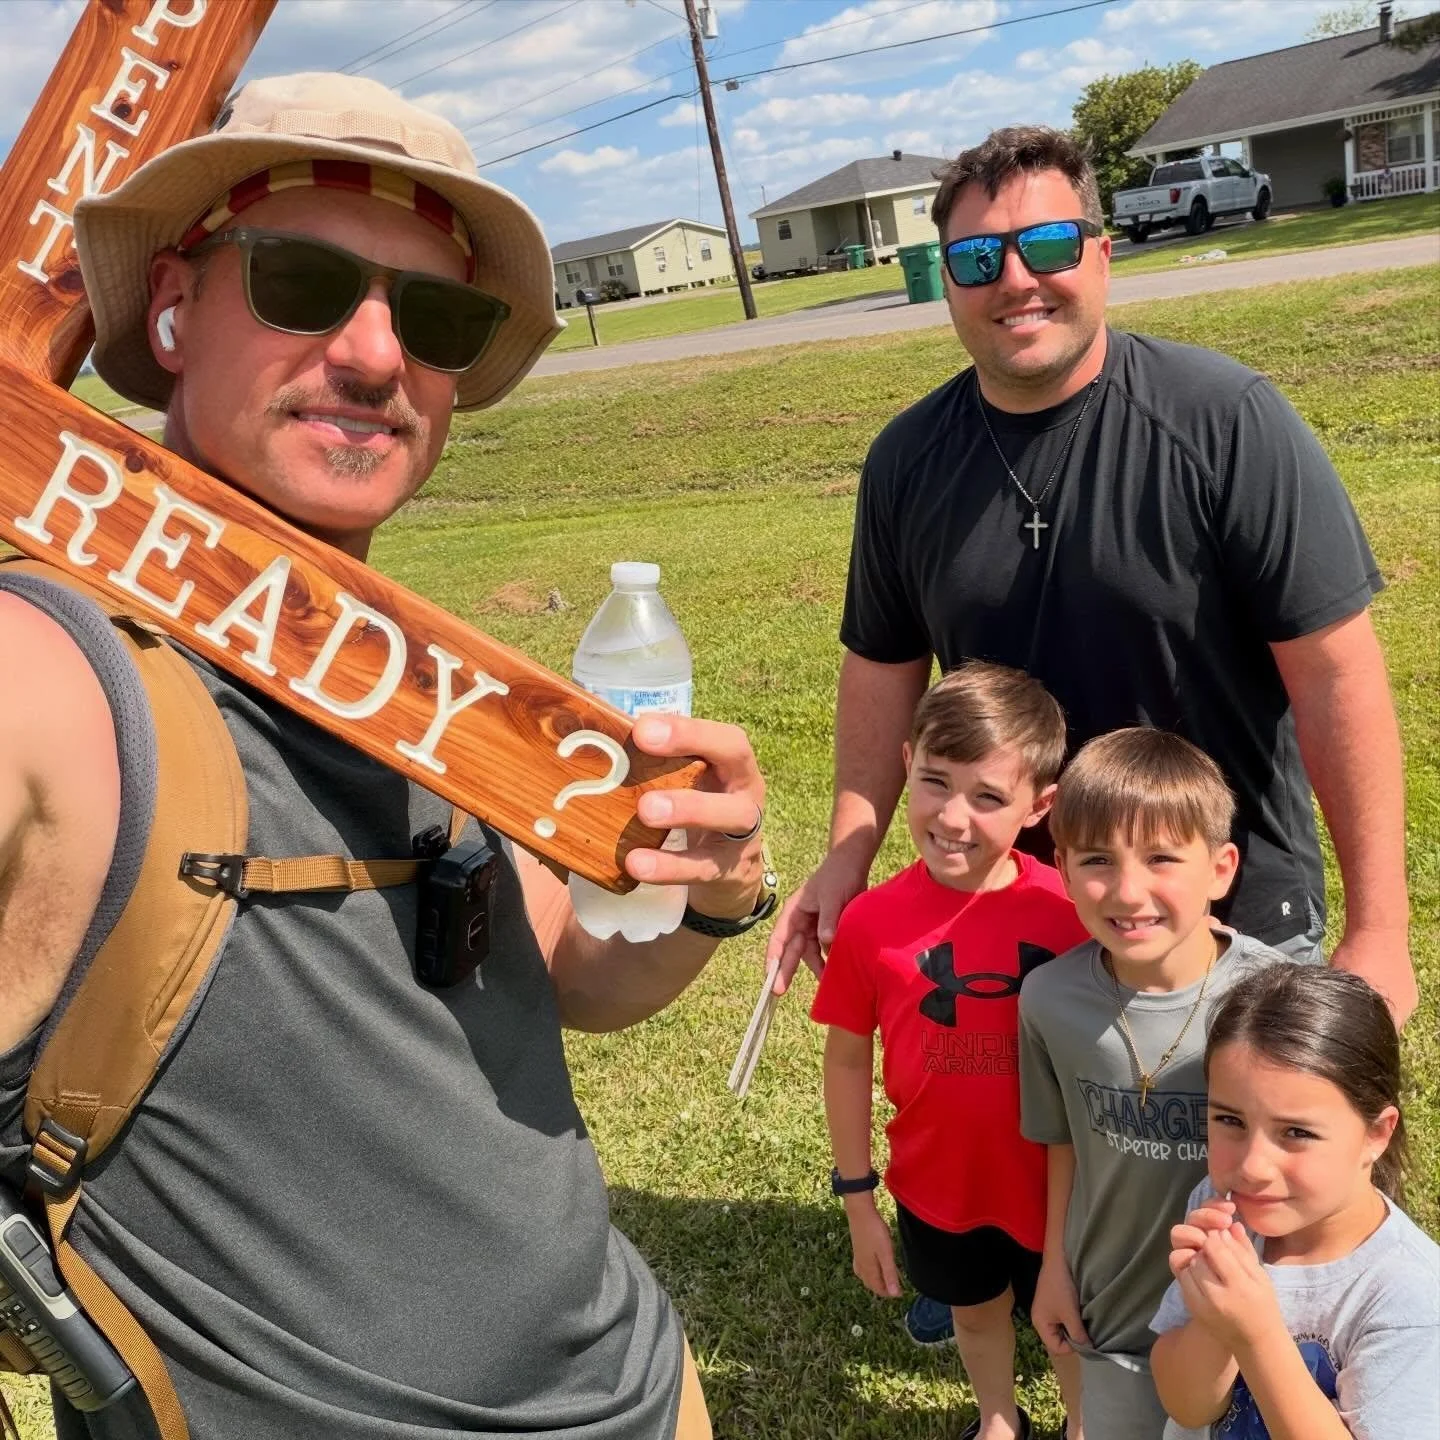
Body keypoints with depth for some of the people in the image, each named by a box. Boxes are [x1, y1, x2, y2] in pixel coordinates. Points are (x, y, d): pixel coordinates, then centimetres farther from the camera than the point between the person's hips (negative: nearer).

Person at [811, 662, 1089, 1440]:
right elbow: (847, 1060, -6)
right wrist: (857, 1197, -1)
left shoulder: (1071, 911, -22)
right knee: (975, 1311, 29)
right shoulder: (872, 920, -18)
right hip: (935, 1185, 2)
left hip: (1055, 1185, -2)